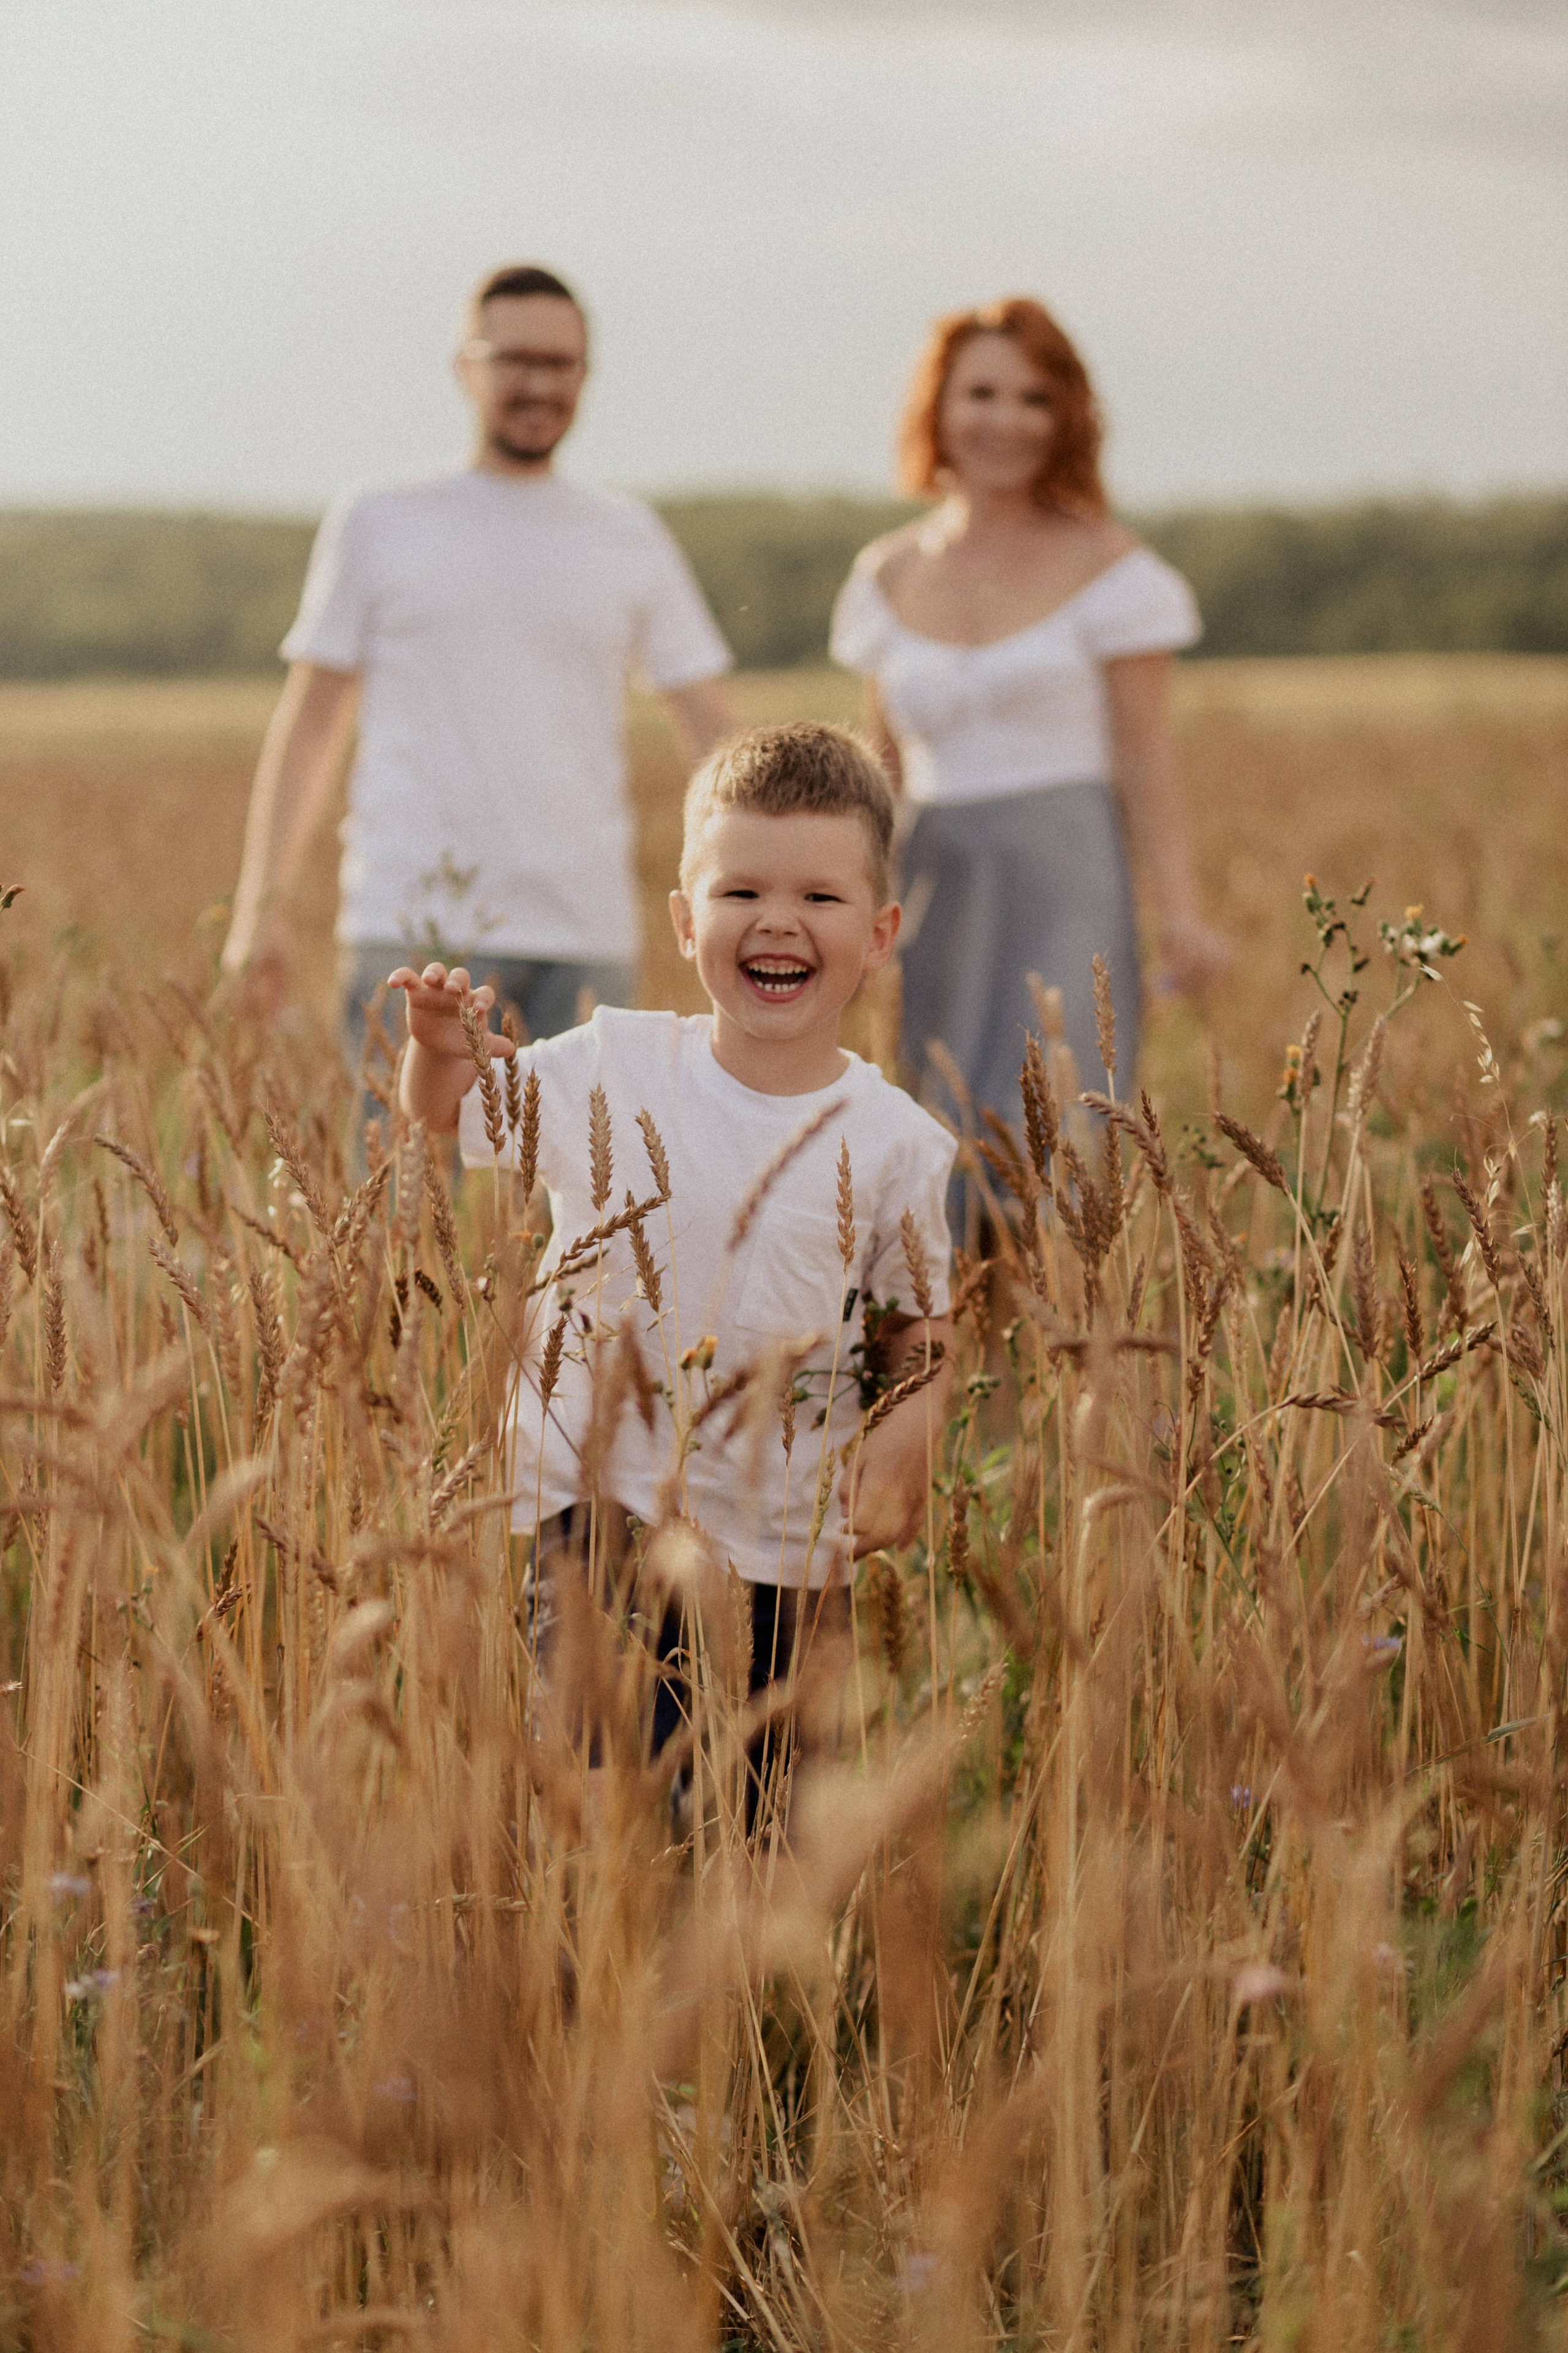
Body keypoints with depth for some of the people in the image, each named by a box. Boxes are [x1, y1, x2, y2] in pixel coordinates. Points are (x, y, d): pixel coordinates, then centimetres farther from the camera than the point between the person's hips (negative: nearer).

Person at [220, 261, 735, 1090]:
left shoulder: (632, 540, 12)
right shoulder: (379, 526, 8)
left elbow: (709, 726, 11)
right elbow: (310, 720, 8)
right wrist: (263, 900, 1)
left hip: (588, 934, 2)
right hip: (417, 926, -2)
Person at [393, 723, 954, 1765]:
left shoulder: (895, 1143, -3)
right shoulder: (612, 1070, -2)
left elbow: (918, 1329, 5)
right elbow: (450, 1114, 13)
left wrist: (911, 1425, -15)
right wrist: (442, 1048, -9)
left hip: (784, 1552, 1)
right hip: (602, 1504, -1)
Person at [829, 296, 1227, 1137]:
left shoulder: (1105, 565, -1)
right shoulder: (890, 576, 12)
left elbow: (1145, 760, -4)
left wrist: (1180, 911, -13)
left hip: (1062, 883, -4)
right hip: (937, 887, 4)